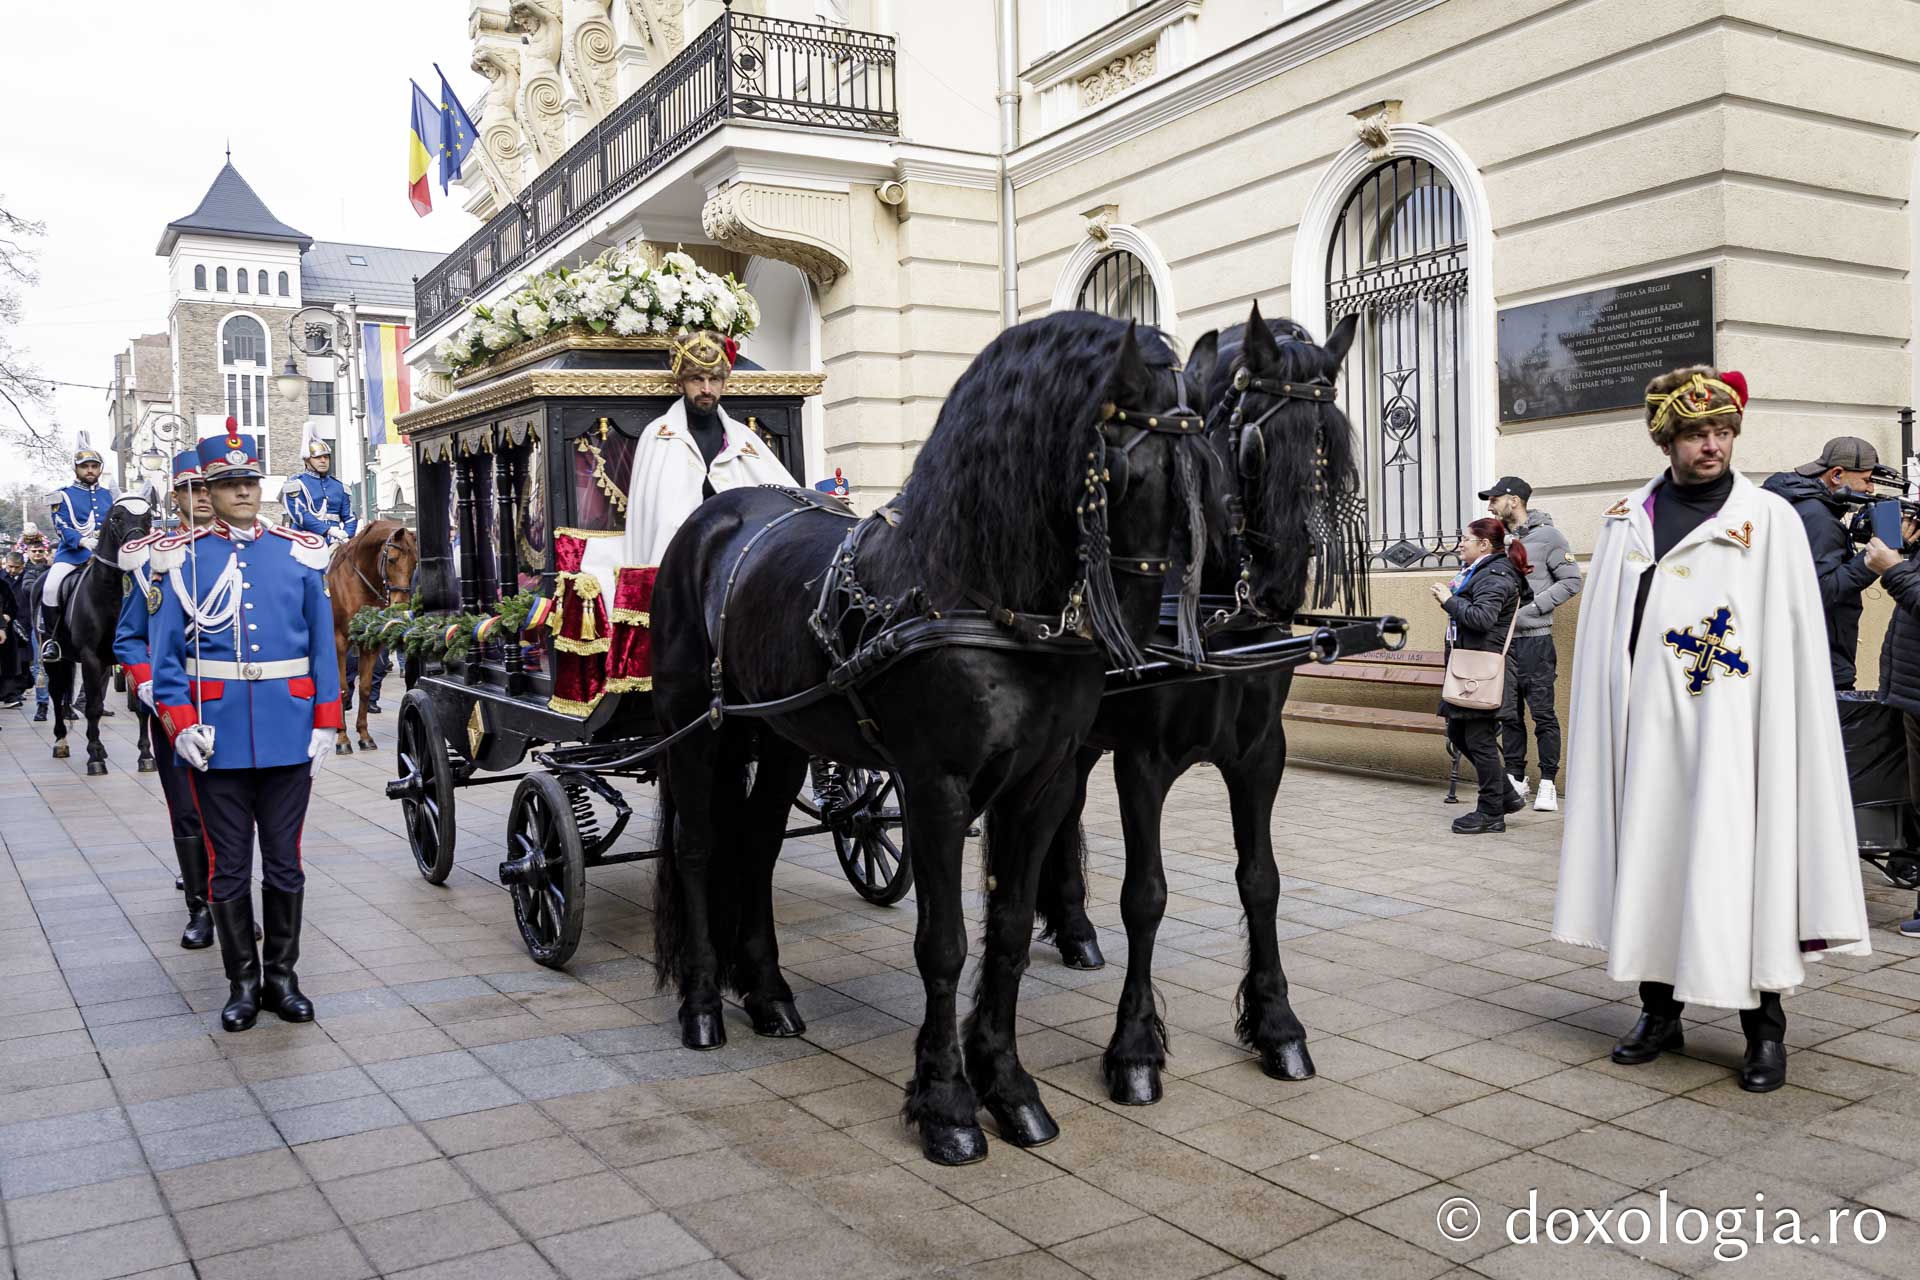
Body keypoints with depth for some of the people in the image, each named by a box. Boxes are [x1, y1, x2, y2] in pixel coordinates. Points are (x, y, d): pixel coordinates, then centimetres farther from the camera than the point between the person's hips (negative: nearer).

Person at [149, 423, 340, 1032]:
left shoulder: (301, 553, 4)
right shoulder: (181, 556, 1)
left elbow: (323, 646, 5)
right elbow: (166, 651, 0)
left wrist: (325, 724, 0)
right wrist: (181, 724, -11)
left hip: (289, 735, 1)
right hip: (217, 737, -1)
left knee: (284, 863, 10)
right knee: (229, 866, 8)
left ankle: (281, 975, 23)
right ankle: (242, 981, 21)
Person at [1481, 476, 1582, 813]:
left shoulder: (1547, 535, -3)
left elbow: (1571, 581, -6)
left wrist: (1531, 606, -12)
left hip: (1536, 639, -5)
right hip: (1502, 639, 5)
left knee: (1543, 714, -2)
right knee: (1508, 714, 8)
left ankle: (1548, 783, 5)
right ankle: (1515, 778, 18)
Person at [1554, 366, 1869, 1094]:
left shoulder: (1770, 520, 0)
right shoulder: (1627, 521, 10)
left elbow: (1797, 646, -4)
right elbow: (1602, 637, 11)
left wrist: (1783, 737, -10)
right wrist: (1606, 722, 6)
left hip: (1727, 727, -3)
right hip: (1646, 727, 4)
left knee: (1738, 864, -3)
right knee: (1647, 856, 8)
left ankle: (1765, 1026, 8)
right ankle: (1660, 1010, 21)